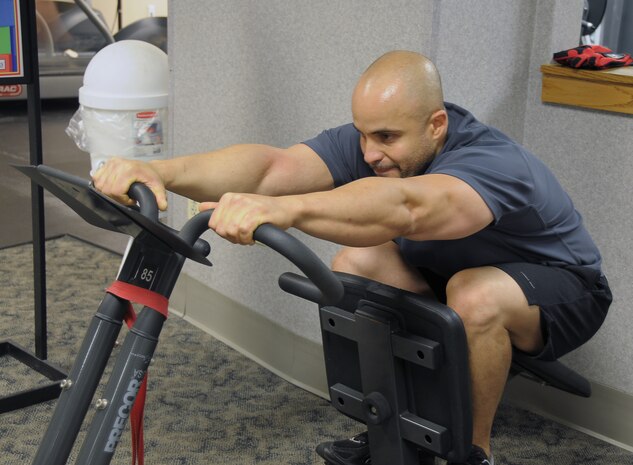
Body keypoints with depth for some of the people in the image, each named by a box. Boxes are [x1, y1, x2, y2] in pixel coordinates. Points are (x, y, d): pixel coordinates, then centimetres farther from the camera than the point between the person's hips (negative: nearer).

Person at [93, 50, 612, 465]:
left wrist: (285, 209, -74)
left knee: (475, 295, -38)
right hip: (448, 274, 6)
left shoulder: (495, 162, -37)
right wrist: (159, 171, -52)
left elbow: (405, 207, -59)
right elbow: (273, 164, -36)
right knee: (353, 264, -16)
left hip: (562, 288, -6)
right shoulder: (367, 144, -18)